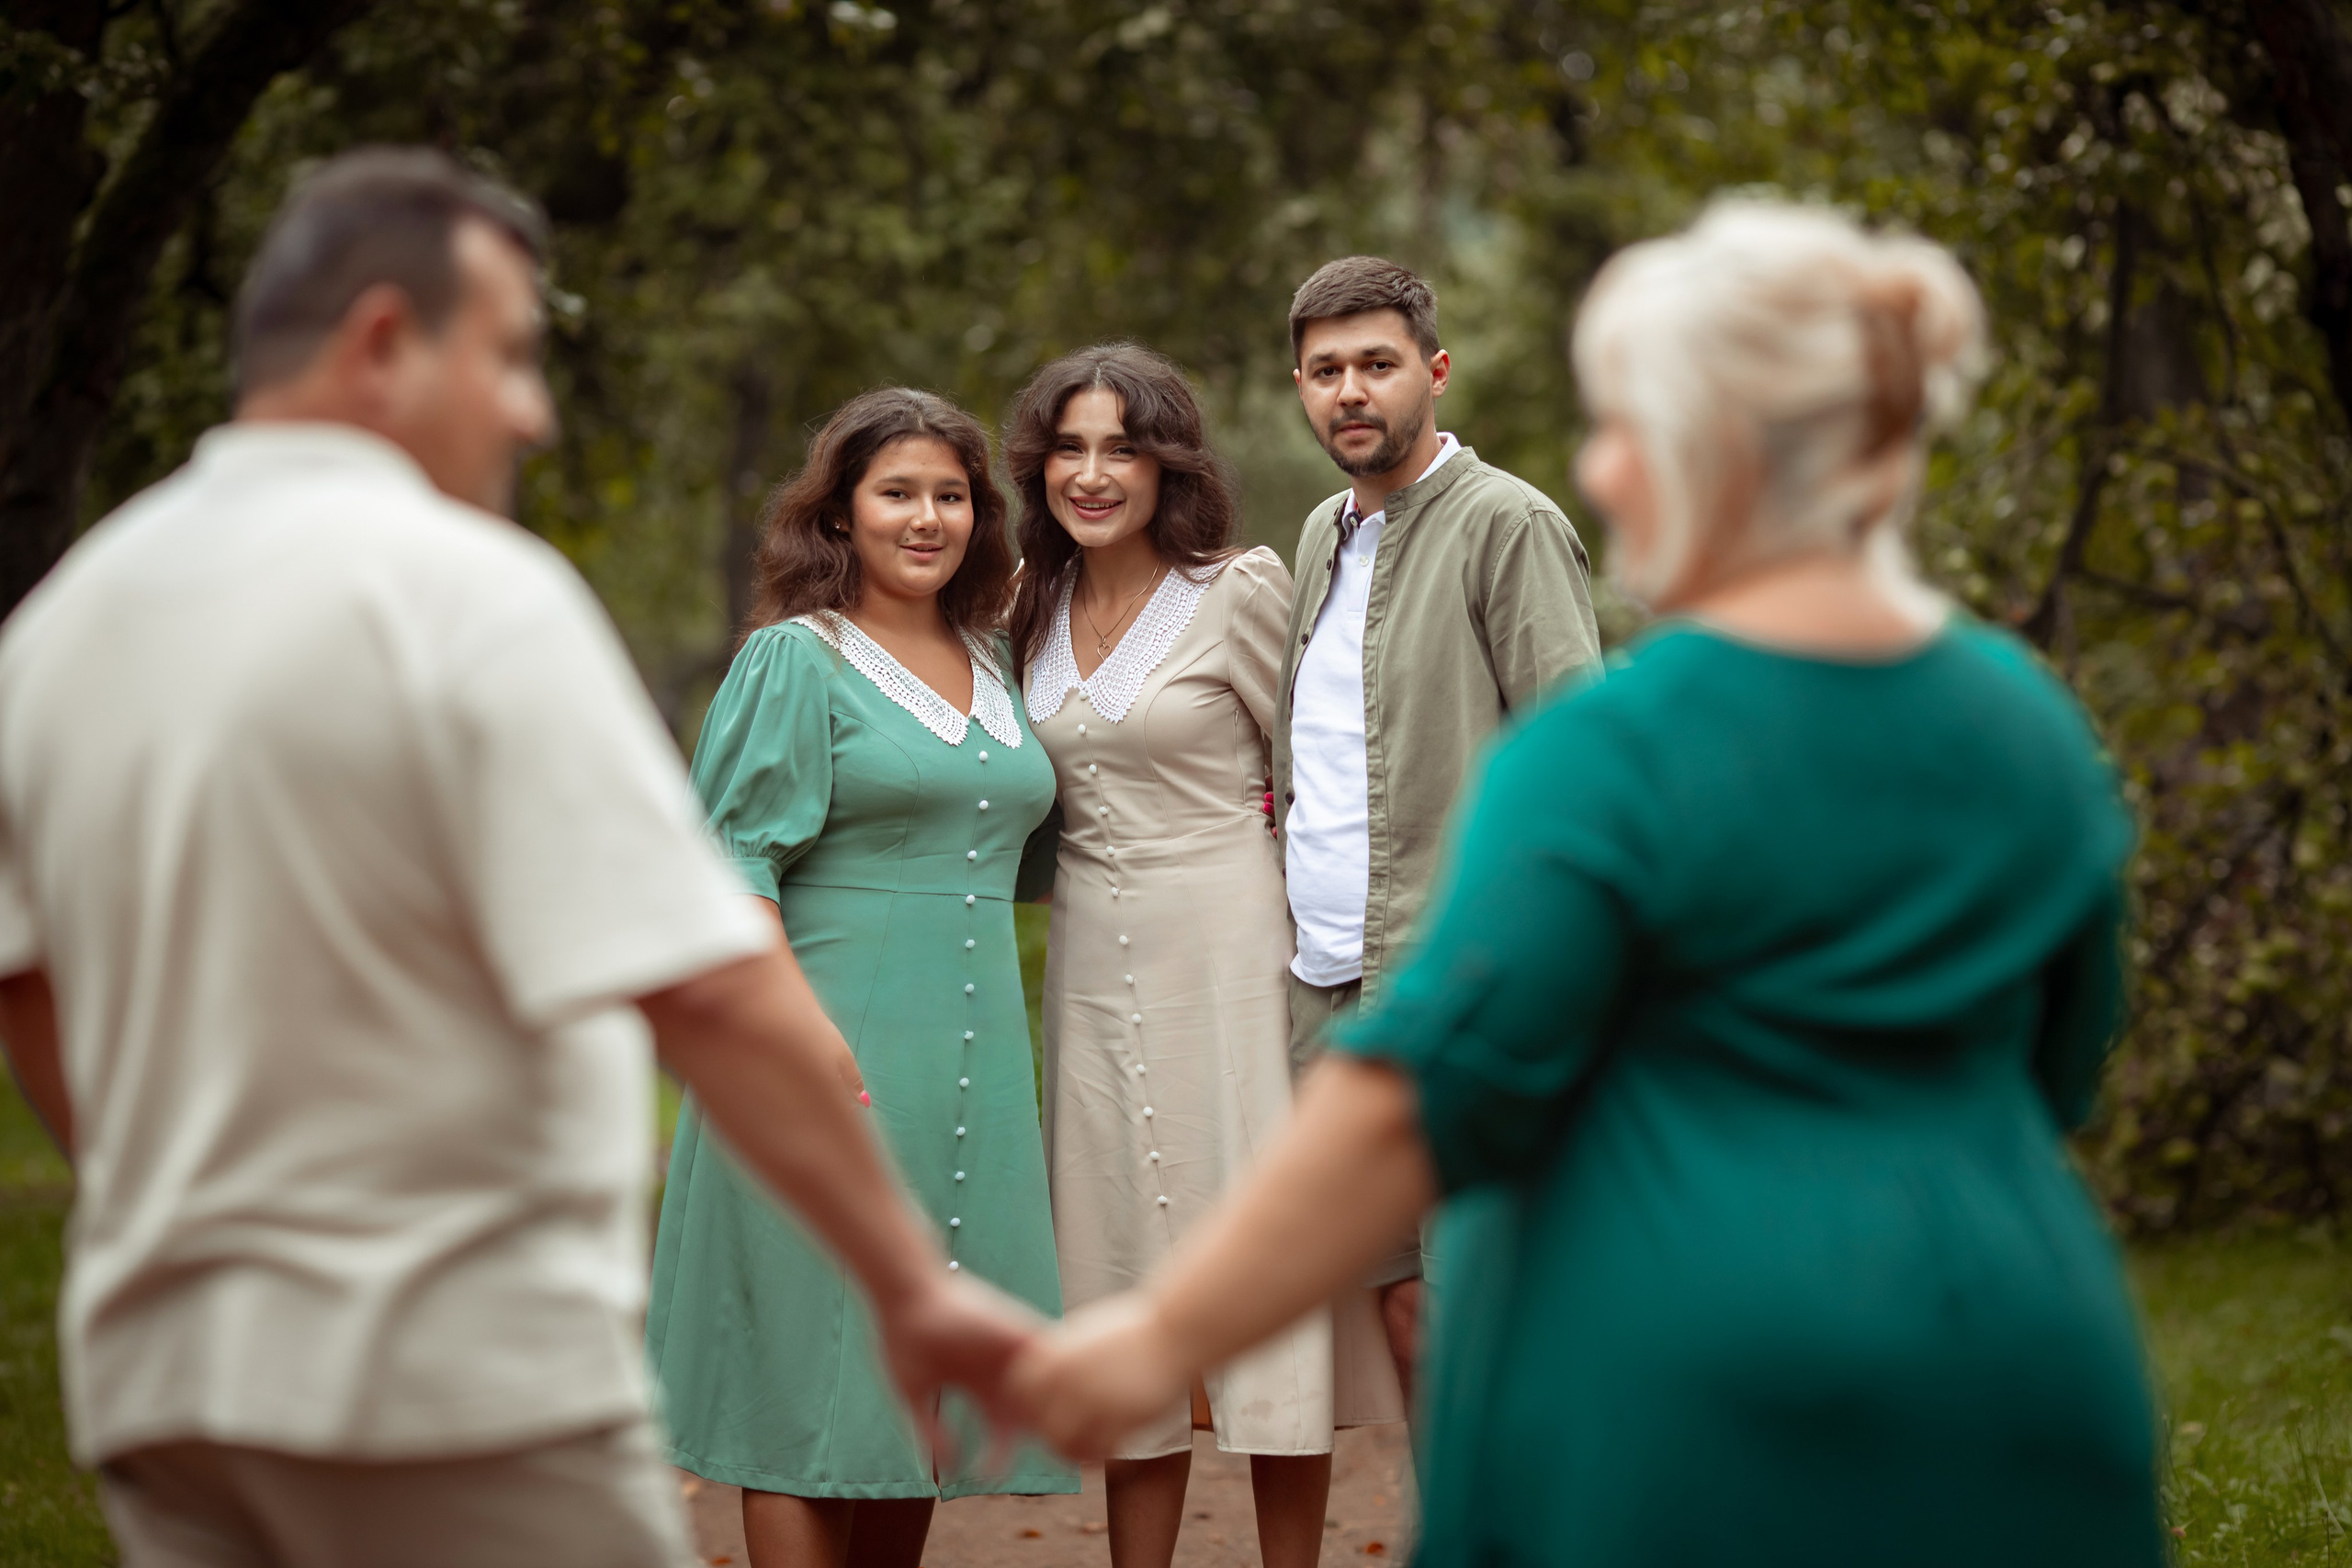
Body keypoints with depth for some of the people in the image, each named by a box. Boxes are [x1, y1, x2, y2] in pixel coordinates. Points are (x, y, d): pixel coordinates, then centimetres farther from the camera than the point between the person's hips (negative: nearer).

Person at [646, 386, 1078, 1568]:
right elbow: (736, 865, -10)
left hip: (970, 1056, 6)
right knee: (818, 1351, -4)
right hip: (836, 1049, -6)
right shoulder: (794, 660, -4)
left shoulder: (990, 663, 15)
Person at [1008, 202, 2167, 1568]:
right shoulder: (2036, 726, 6)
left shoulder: (1610, 753, -14)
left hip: (1683, 1383, -5)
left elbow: (1421, 1099, -18)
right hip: (2015, 1391, 6)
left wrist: (1170, 1333, -13)